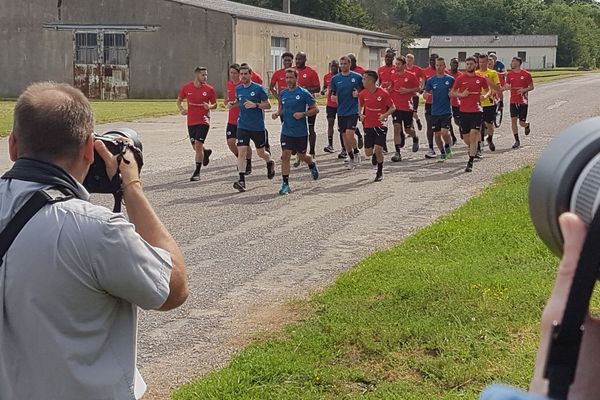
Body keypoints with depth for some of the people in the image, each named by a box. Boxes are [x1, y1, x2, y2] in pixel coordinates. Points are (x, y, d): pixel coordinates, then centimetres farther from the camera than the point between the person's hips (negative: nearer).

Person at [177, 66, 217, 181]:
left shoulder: (209, 89, -5)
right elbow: (179, 100, 14)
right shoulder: (186, 88, -1)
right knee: (195, 147, 10)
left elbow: (215, 105, 6)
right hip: (191, 122, 3)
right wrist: (181, 110, -5)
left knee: (198, 145, -12)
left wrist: (210, 106, -17)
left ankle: (197, 172, -2)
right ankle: (206, 152, 47)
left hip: (203, 121, -3)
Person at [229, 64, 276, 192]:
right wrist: (233, 104, 5)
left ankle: (270, 163, 45)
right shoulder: (238, 89, 7)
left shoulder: (258, 88, -8)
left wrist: (255, 105, -20)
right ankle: (242, 181, -11)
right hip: (243, 126, 3)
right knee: (241, 151, -11)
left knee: (261, 153, 9)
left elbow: (268, 105, -6)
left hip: (258, 126, -3)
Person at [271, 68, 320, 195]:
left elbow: (315, 109, -7)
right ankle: (285, 184, -3)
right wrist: (277, 113, 0)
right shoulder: (283, 93, 5)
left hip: (301, 132, -3)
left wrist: (302, 114, -20)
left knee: (302, 156, 12)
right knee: (285, 156, -7)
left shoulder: (304, 93, -10)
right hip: (286, 131, 3)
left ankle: (312, 165, 48)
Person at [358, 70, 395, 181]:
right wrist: (361, 115, -1)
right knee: (368, 152, 1)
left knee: (378, 149, -13)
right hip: (368, 126, 4)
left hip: (381, 125, -4)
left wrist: (385, 115, -22)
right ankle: (375, 155, 40)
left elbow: (392, 108, -5)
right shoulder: (363, 94, 0)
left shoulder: (383, 93, -12)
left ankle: (380, 172, 8)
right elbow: (360, 105, 18)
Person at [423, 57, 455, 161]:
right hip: (435, 112, 3)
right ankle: (442, 153, 24)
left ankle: (447, 147, 13)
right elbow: (425, 93, 7)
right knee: (437, 134, 7)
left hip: (446, 111, -3)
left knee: (444, 132, -16)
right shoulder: (431, 80, 4)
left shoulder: (450, 79, -1)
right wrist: (427, 95, -16)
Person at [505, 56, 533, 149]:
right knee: (513, 120, -6)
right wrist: (506, 87, -13)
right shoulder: (509, 74, 5)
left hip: (523, 101, -3)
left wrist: (524, 90, -17)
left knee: (521, 122, -1)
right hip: (513, 101, 3)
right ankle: (517, 141, 3)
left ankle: (527, 125, 37)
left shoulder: (526, 74, -5)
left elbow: (531, 87, 2)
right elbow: (506, 86, 11)